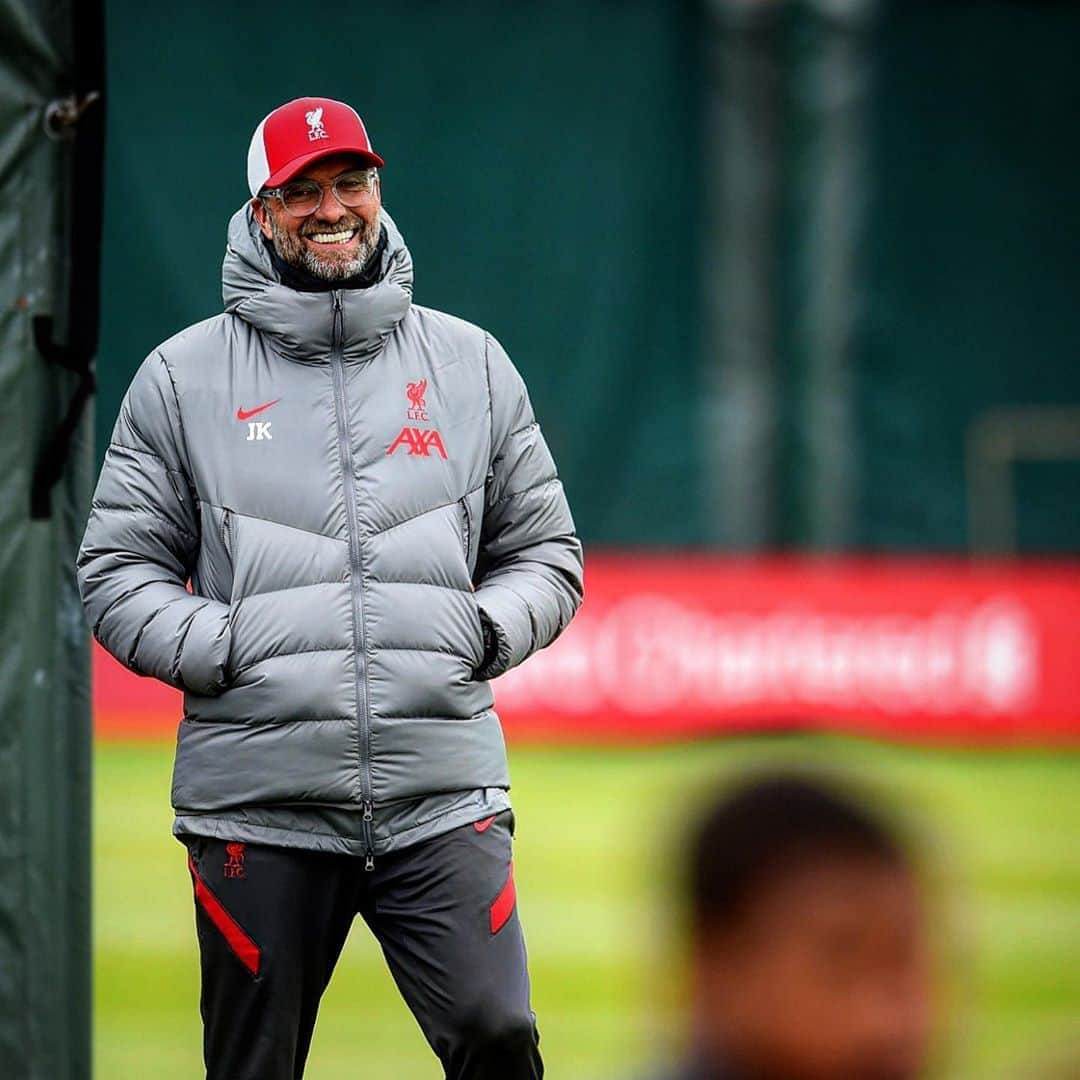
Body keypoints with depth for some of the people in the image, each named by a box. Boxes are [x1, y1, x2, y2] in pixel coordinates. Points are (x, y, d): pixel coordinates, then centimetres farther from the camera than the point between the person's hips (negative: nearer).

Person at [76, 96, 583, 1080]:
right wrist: (220, 648, -10)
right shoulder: (183, 376, 7)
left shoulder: (472, 364, 13)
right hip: (257, 802, -1)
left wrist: (487, 629, -2)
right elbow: (115, 572, 7)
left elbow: (546, 554, 18)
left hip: (444, 797, 1)